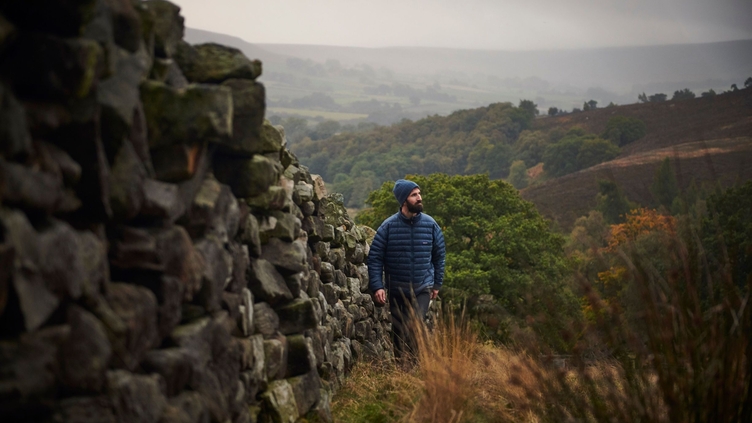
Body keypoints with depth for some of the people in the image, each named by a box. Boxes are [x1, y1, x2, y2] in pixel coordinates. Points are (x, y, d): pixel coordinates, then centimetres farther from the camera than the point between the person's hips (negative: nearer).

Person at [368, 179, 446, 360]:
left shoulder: (430, 224, -2)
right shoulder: (389, 226, -7)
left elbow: (440, 254, 10)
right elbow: (375, 257, -6)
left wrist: (437, 284, 11)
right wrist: (377, 286, -14)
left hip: (422, 289, 0)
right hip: (396, 290, 0)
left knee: (415, 326, -18)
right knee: (399, 331, 10)